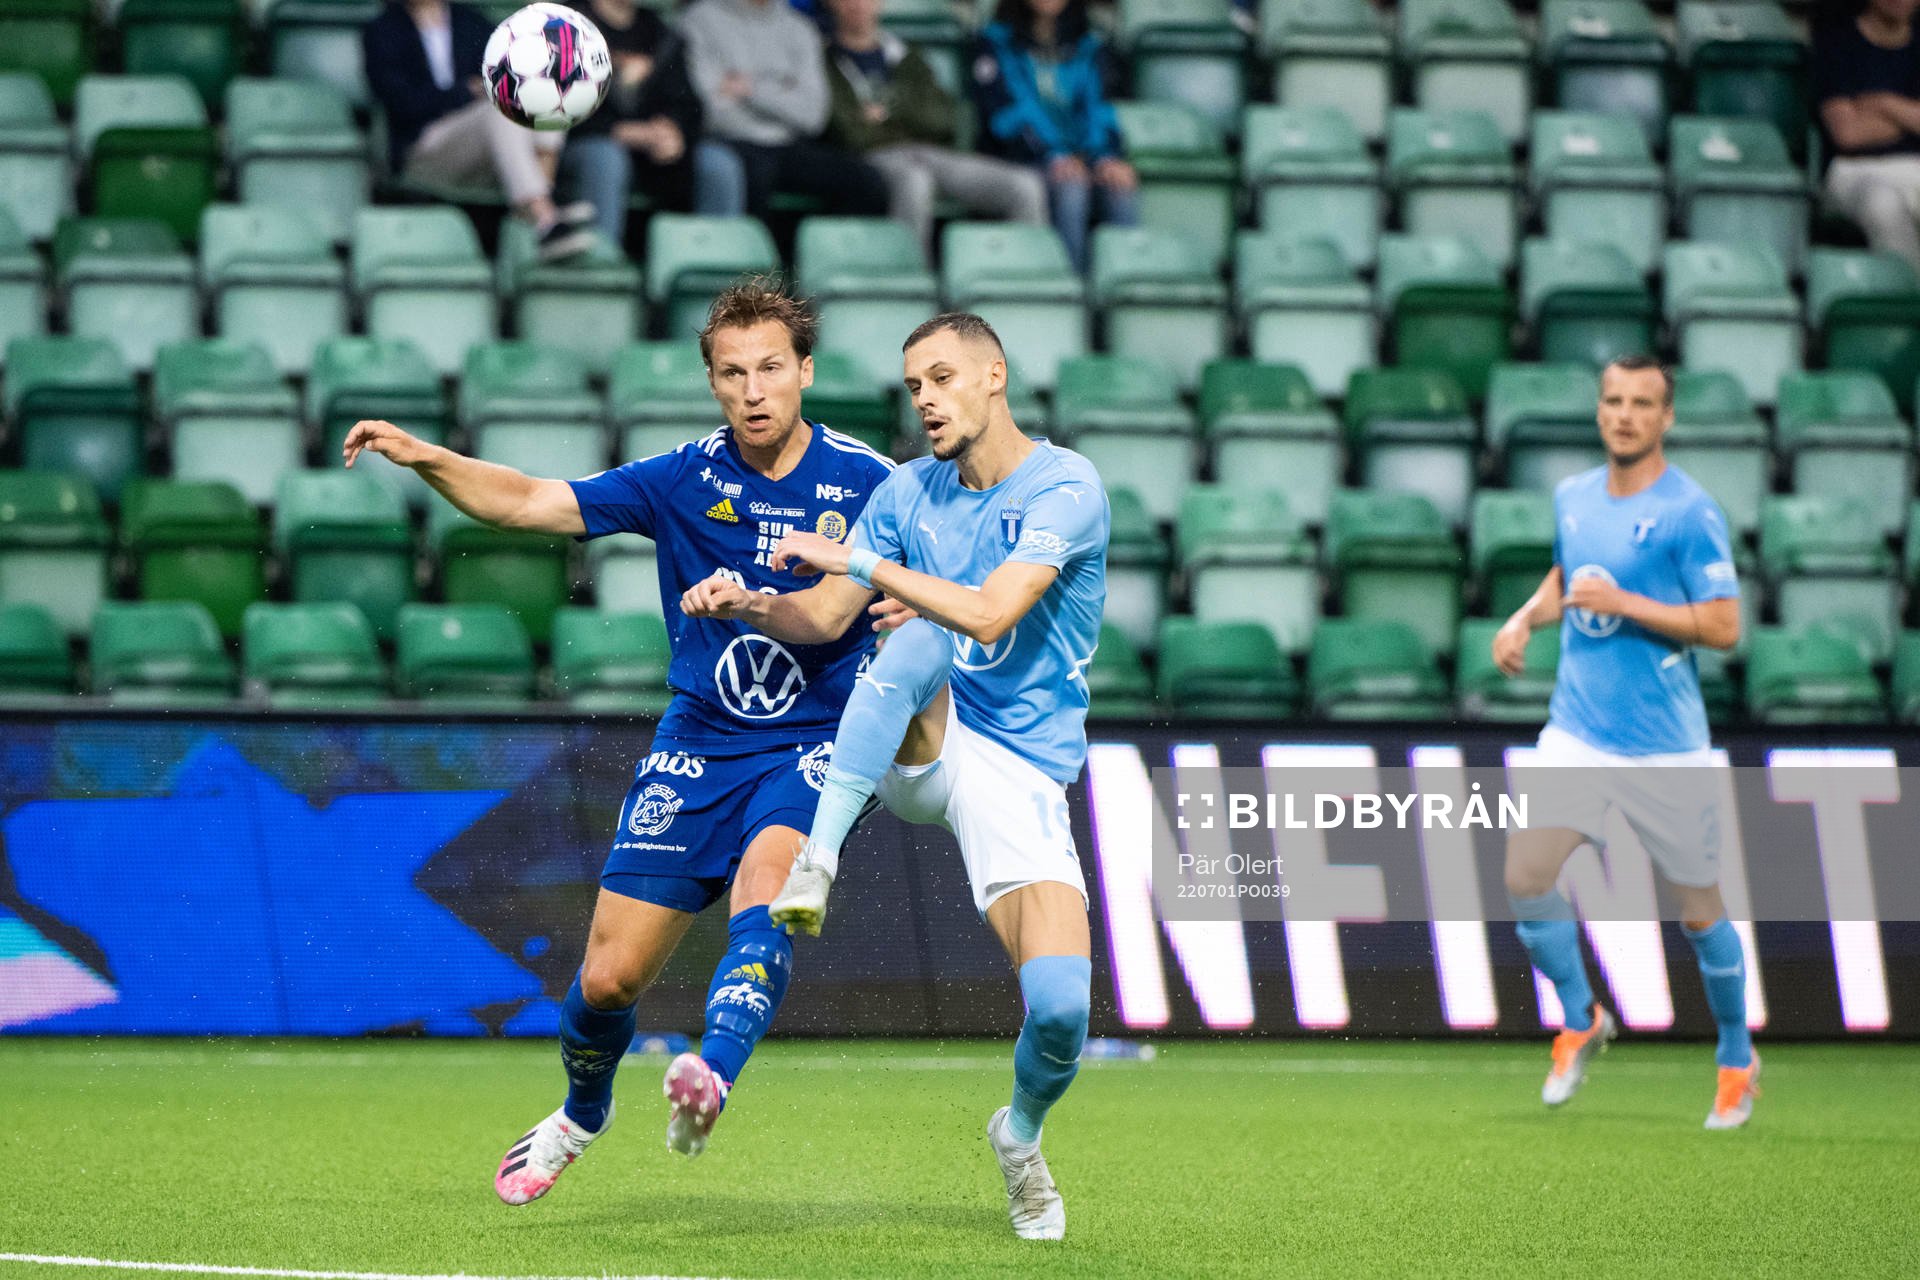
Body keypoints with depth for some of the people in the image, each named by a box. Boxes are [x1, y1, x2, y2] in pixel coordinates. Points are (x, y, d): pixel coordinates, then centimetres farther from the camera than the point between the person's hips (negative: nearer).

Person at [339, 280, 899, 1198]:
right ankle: (581, 1115, 32)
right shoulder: (685, 479, -1)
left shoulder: (865, 483, -6)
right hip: (697, 745, 2)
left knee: (763, 879, -36)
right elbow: (530, 503, 0)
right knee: (609, 977, 2)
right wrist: (425, 459, -14)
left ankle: (712, 1081, -50)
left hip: (812, 744, -2)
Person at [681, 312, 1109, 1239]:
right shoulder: (908, 491, 9)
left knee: (1060, 1004, -17)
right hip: (919, 749, 2)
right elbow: (826, 616, 10)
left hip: (1020, 772, -2)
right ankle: (817, 862, -34)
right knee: (919, 642, -34)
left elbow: (989, 612, -20)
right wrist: (748, 605, -10)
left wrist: (860, 563, -16)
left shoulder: (1065, 487, -8)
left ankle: (1021, 1134, 17)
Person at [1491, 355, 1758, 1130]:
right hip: (1577, 733, 5)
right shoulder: (1572, 497, 8)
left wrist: (1623, 603, -20)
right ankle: (1581, 1021, 14)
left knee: (1700, 911, 5)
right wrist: (1525, 618, 7)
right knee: (1526, 878, -9)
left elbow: (1724, 627, -15)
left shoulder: (1688, 512, -11)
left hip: (1665, 747, -5)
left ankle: (1737, 1060, 25)